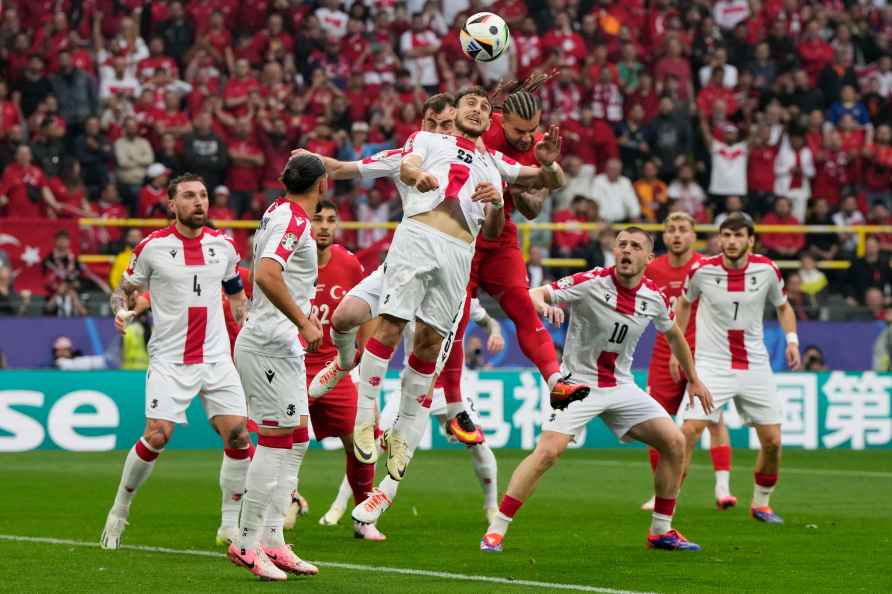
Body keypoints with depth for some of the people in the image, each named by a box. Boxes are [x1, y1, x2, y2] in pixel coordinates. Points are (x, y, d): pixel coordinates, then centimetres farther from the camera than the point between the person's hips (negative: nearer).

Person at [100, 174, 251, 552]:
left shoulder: (223, 246, 7)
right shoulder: (152, 247, -3)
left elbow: (237, 296, 20)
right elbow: (125, 290, 7)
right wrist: (122, 311, -13)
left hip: (216, 358, 3)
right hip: (169, 360, -3)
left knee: (237, 435, -8)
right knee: (157, 436, -14)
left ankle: (230, 523, 6)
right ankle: (119, 512, 7)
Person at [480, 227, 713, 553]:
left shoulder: (654, 297, -1)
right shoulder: (591, 282, -16)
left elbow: (674, 334, 20)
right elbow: (533, 294, -23)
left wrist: (693, 380, 28)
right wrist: (543, 304, -47)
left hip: (621, 386, 5)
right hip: (578, 383, -5)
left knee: (675, 442, -3)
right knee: (548, 451, -23)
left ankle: (660, 531, 10)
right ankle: (495, 531, -15)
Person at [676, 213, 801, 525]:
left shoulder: (767, 269, -4)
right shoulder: (702, 270, -8)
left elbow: (783, 306, 14)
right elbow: (684, 302, 12)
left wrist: (792, 339, -2)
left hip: (755, 367, 2)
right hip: (712, 365, -2)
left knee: (772, 441, 0)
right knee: (689, 431, -18)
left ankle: (761, 504, 23)